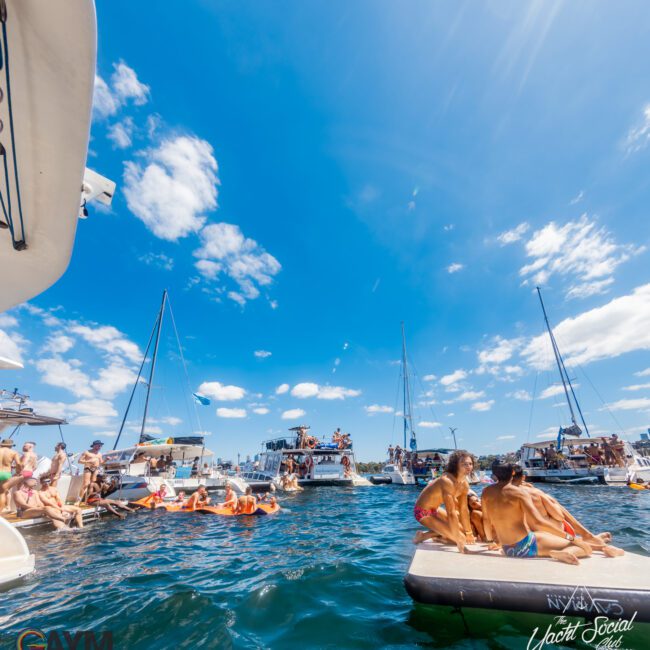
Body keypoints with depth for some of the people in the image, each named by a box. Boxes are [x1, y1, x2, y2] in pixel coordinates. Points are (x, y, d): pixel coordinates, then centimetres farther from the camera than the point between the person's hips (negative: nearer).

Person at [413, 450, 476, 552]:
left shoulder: (464, 485, -5)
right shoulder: (447, 481, -31)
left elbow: (464, 510, 4)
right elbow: (451, 513, -31)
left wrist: (468, 533, 9)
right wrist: (459, 539, -25)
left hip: (434, 509, 9)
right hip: (423, 512, -9)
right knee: (461, 539, -12)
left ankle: (434, 534, 21)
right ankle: (424, 536, 2)